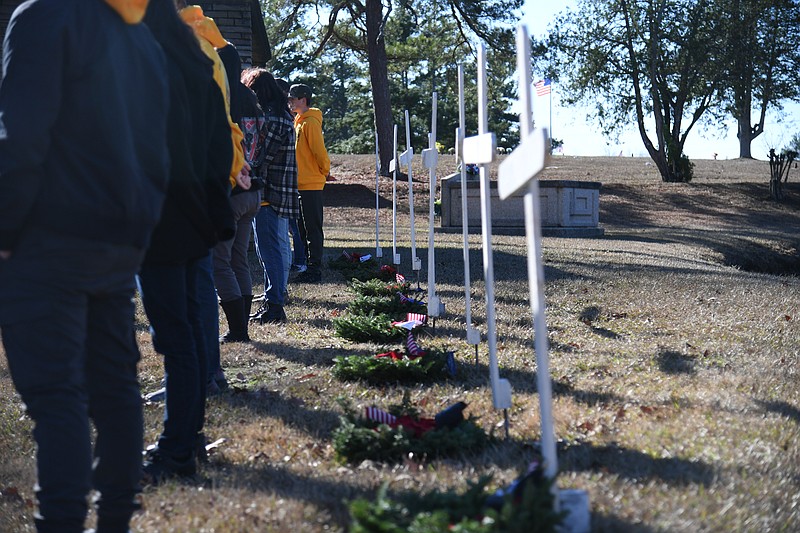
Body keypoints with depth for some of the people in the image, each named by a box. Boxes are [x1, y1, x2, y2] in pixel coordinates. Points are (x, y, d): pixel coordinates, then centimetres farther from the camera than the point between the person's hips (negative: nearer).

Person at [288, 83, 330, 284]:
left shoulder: (310, 122, -14)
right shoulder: (298, 121, 16)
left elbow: (319, 150, -18)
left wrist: (325, 171, -5)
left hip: (311, 184, -10)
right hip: (299, 183, 10)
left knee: (312, 229, -6)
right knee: (301, 228, 14)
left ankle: (315, 270, -4)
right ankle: (304, 265, 21)